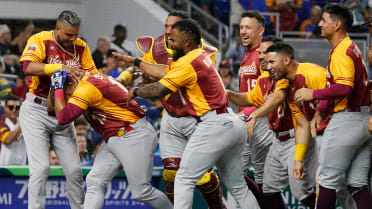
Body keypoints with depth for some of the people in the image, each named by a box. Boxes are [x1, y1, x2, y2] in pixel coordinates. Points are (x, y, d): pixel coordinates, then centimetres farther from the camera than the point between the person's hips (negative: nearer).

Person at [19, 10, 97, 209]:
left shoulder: (80, 47, 4)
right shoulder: (40, 40, -11)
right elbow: (28, 67, -28)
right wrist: (61, 67, -36)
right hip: (36, 111, -4)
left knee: (74, 169, 2)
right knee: (41, 167, -13)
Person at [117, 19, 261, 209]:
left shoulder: (189, 63, -14)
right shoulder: (201, 56, 14)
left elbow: (159, 90, -13)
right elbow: (167, 71, 24)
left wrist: (135, 92, 6)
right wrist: (136, 62, 31)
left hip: (214, 126, -9)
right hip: (233, 123, 9)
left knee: (184, 180, -4)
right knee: (237, 186, 13)